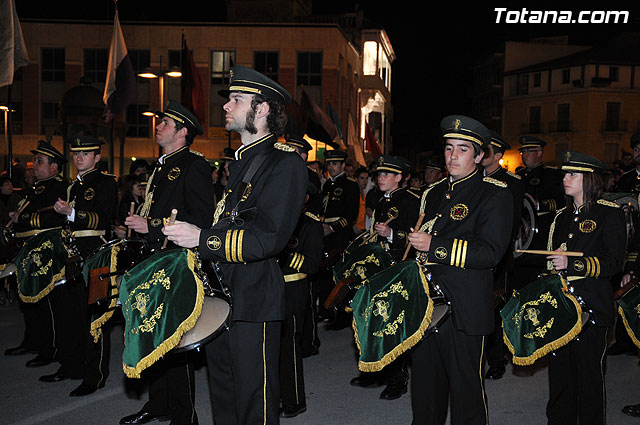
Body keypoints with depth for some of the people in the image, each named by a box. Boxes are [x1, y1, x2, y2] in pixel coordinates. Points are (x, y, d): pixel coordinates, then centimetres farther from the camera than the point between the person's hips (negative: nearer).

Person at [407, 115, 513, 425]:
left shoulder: (495, 195, -6)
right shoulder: (433, 193, 17)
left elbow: (490, 252, -17)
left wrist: (434, 245, -20)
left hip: (464, 309, -6)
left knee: (466, 392, 4)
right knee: (425, 391, 15)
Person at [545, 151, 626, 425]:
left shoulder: (610, 213, -3)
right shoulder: (562, 217, 17)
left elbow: (614, 261, -12)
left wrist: (573, 264, -22)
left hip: (590, 305, -6)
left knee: (588, 373, 1)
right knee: (559, 370, 9)